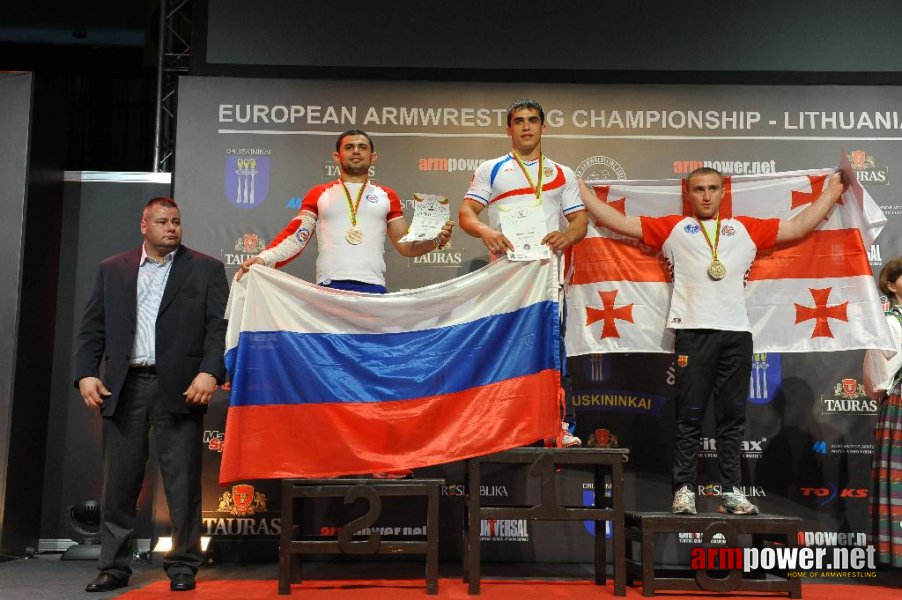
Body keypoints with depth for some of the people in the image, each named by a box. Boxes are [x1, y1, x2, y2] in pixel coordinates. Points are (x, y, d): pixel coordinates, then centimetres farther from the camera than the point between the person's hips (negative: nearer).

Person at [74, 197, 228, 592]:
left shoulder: (206, 269, 7)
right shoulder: (112, 270, 15)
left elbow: (220, 327, -1)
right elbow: (92, 327, 12)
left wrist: (210, 372, -14)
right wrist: (86, 373, -2)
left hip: (179, 388, -2)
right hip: (123, 387, 3)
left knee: (182, 482, 0)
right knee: (119, 482, 6)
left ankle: (183, 567, 10)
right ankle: (113, 567, 17)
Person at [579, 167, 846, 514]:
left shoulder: (746, 229, 21)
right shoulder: (672, 228, 14)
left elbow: (798, 227, 23)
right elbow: (617, 222, 12)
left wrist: (830, 193, 26)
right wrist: (581, 189, 12)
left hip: (737, 332, 2)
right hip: (692, 331, -2)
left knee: (732, 417, 5)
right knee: (689, 417, -1)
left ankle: (730, 491, 11)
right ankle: (684, 489, 4)